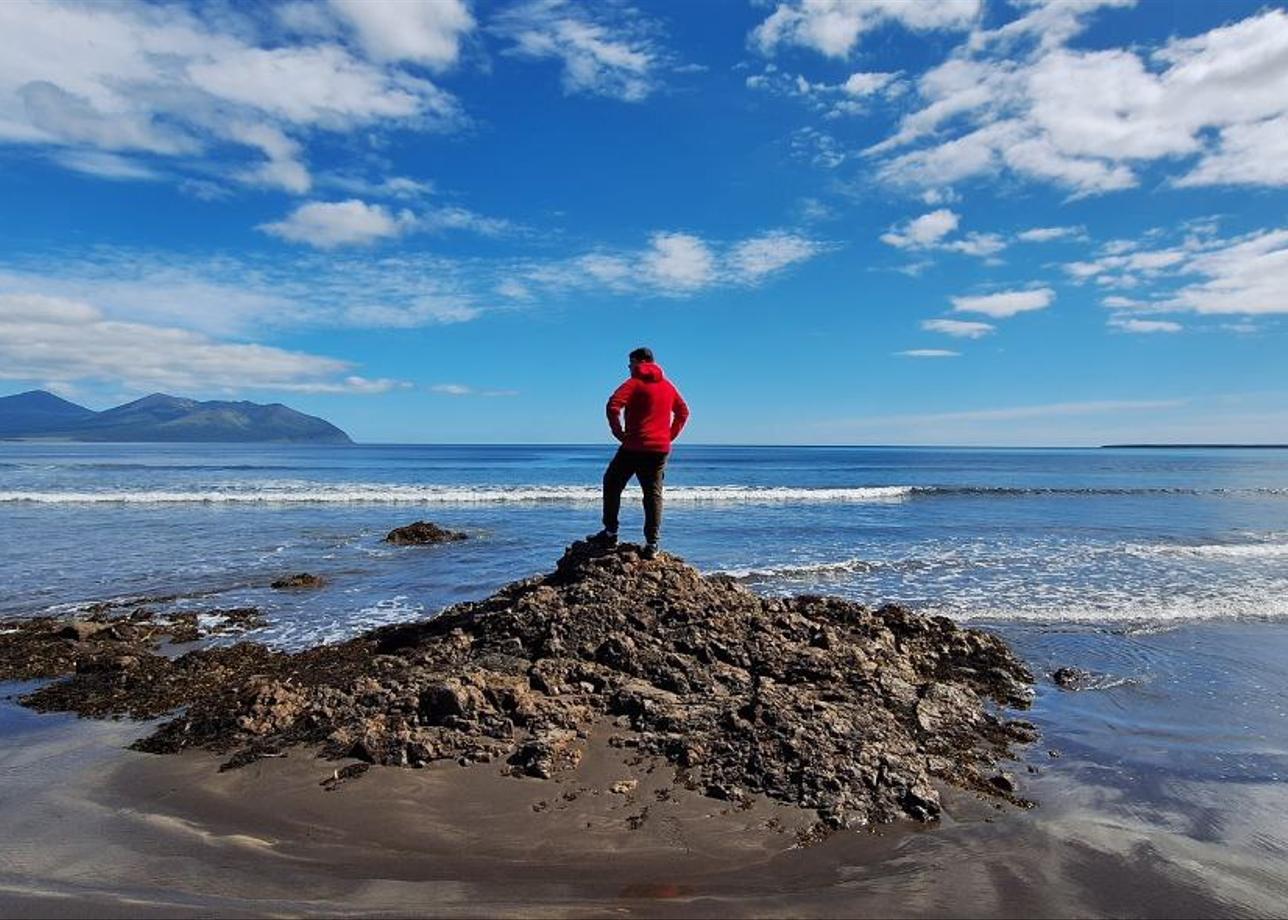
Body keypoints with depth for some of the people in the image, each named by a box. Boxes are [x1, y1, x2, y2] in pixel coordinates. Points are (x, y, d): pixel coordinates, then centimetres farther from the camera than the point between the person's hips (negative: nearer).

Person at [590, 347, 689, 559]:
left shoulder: (634, 383, -5)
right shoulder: (668, 386, 14)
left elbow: (613, 406, -19)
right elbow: (683, 412, 21)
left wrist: (618, 431, -8)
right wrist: (670, 435, 16)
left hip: (634, 446, -5)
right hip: (661, 448, 5)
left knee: (612, 484, 12)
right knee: (654, 494, 6)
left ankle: (610, 532, 11)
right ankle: (652, 544, 1)